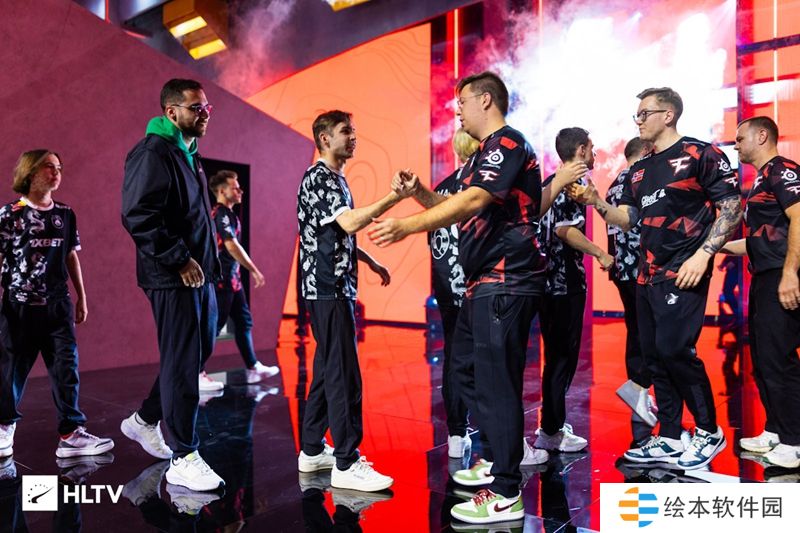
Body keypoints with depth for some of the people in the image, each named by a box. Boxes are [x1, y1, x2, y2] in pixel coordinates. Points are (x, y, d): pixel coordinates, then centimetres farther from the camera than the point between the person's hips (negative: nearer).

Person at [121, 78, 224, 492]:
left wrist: (206, 262, 16)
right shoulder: (152, 154, -13)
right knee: (182, 363, -4)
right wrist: (180, 260, -21)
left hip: (198, 274, 10)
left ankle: (145, 419, 35)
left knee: (200, 351, 18)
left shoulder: (187, 154, 17)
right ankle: (183, 459, 6)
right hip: (173, 277, -10)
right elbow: (138, 217, -23)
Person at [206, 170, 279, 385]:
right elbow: (232, 246, -22)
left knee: (243, 321, 12)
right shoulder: (223, 214, -14)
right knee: (214, 325, -5)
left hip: (232, 278, 10)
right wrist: (254, 270, -20)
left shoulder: (221, 213, 15)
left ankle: (253, 368, 18)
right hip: (224, 279, -10)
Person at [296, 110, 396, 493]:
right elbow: (350, 222, -26)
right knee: (344, 374, -9)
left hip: (336, 286, 10)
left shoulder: (336, 178, 20)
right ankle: (346, 464, -2)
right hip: (328, 288, -10)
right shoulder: (319, 178, -11)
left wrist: (371, 262, 20)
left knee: (327, 369, 13)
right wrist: (393, 197, -26)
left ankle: (312, 450, 22)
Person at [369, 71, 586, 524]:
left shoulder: (507, 143, -11)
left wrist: (409, 225, -34)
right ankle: (505, 456, 31)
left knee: (495, 381, -6)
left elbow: (474, 201, -28)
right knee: (467, 367, 17)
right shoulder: (487, 152, 20)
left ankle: (506, 495, 6)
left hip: (507, 282, -11)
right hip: (486, 282, 11)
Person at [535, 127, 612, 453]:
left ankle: (553, 420, 25)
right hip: (566, 283, -9)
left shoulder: (549, 184, 15)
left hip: (548, 280, 9)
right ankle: (551, 432, 4)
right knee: (563, 356, -2)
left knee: (555, 353, 16)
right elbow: (565, 229, -24)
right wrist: (600, 254, -19)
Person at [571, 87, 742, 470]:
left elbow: (732, 206, -8)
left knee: (674, 348, -13)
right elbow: (628, 219, 14)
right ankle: (669, 439, 19)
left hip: (683, 273, -8)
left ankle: (709, 431, 8)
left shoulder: (701, 154, -4)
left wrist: (703, 254, -17)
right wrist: (597, 202, -4)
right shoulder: (639, 170, 17)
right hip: (648, 274, 8)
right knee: (655, 354, 8)